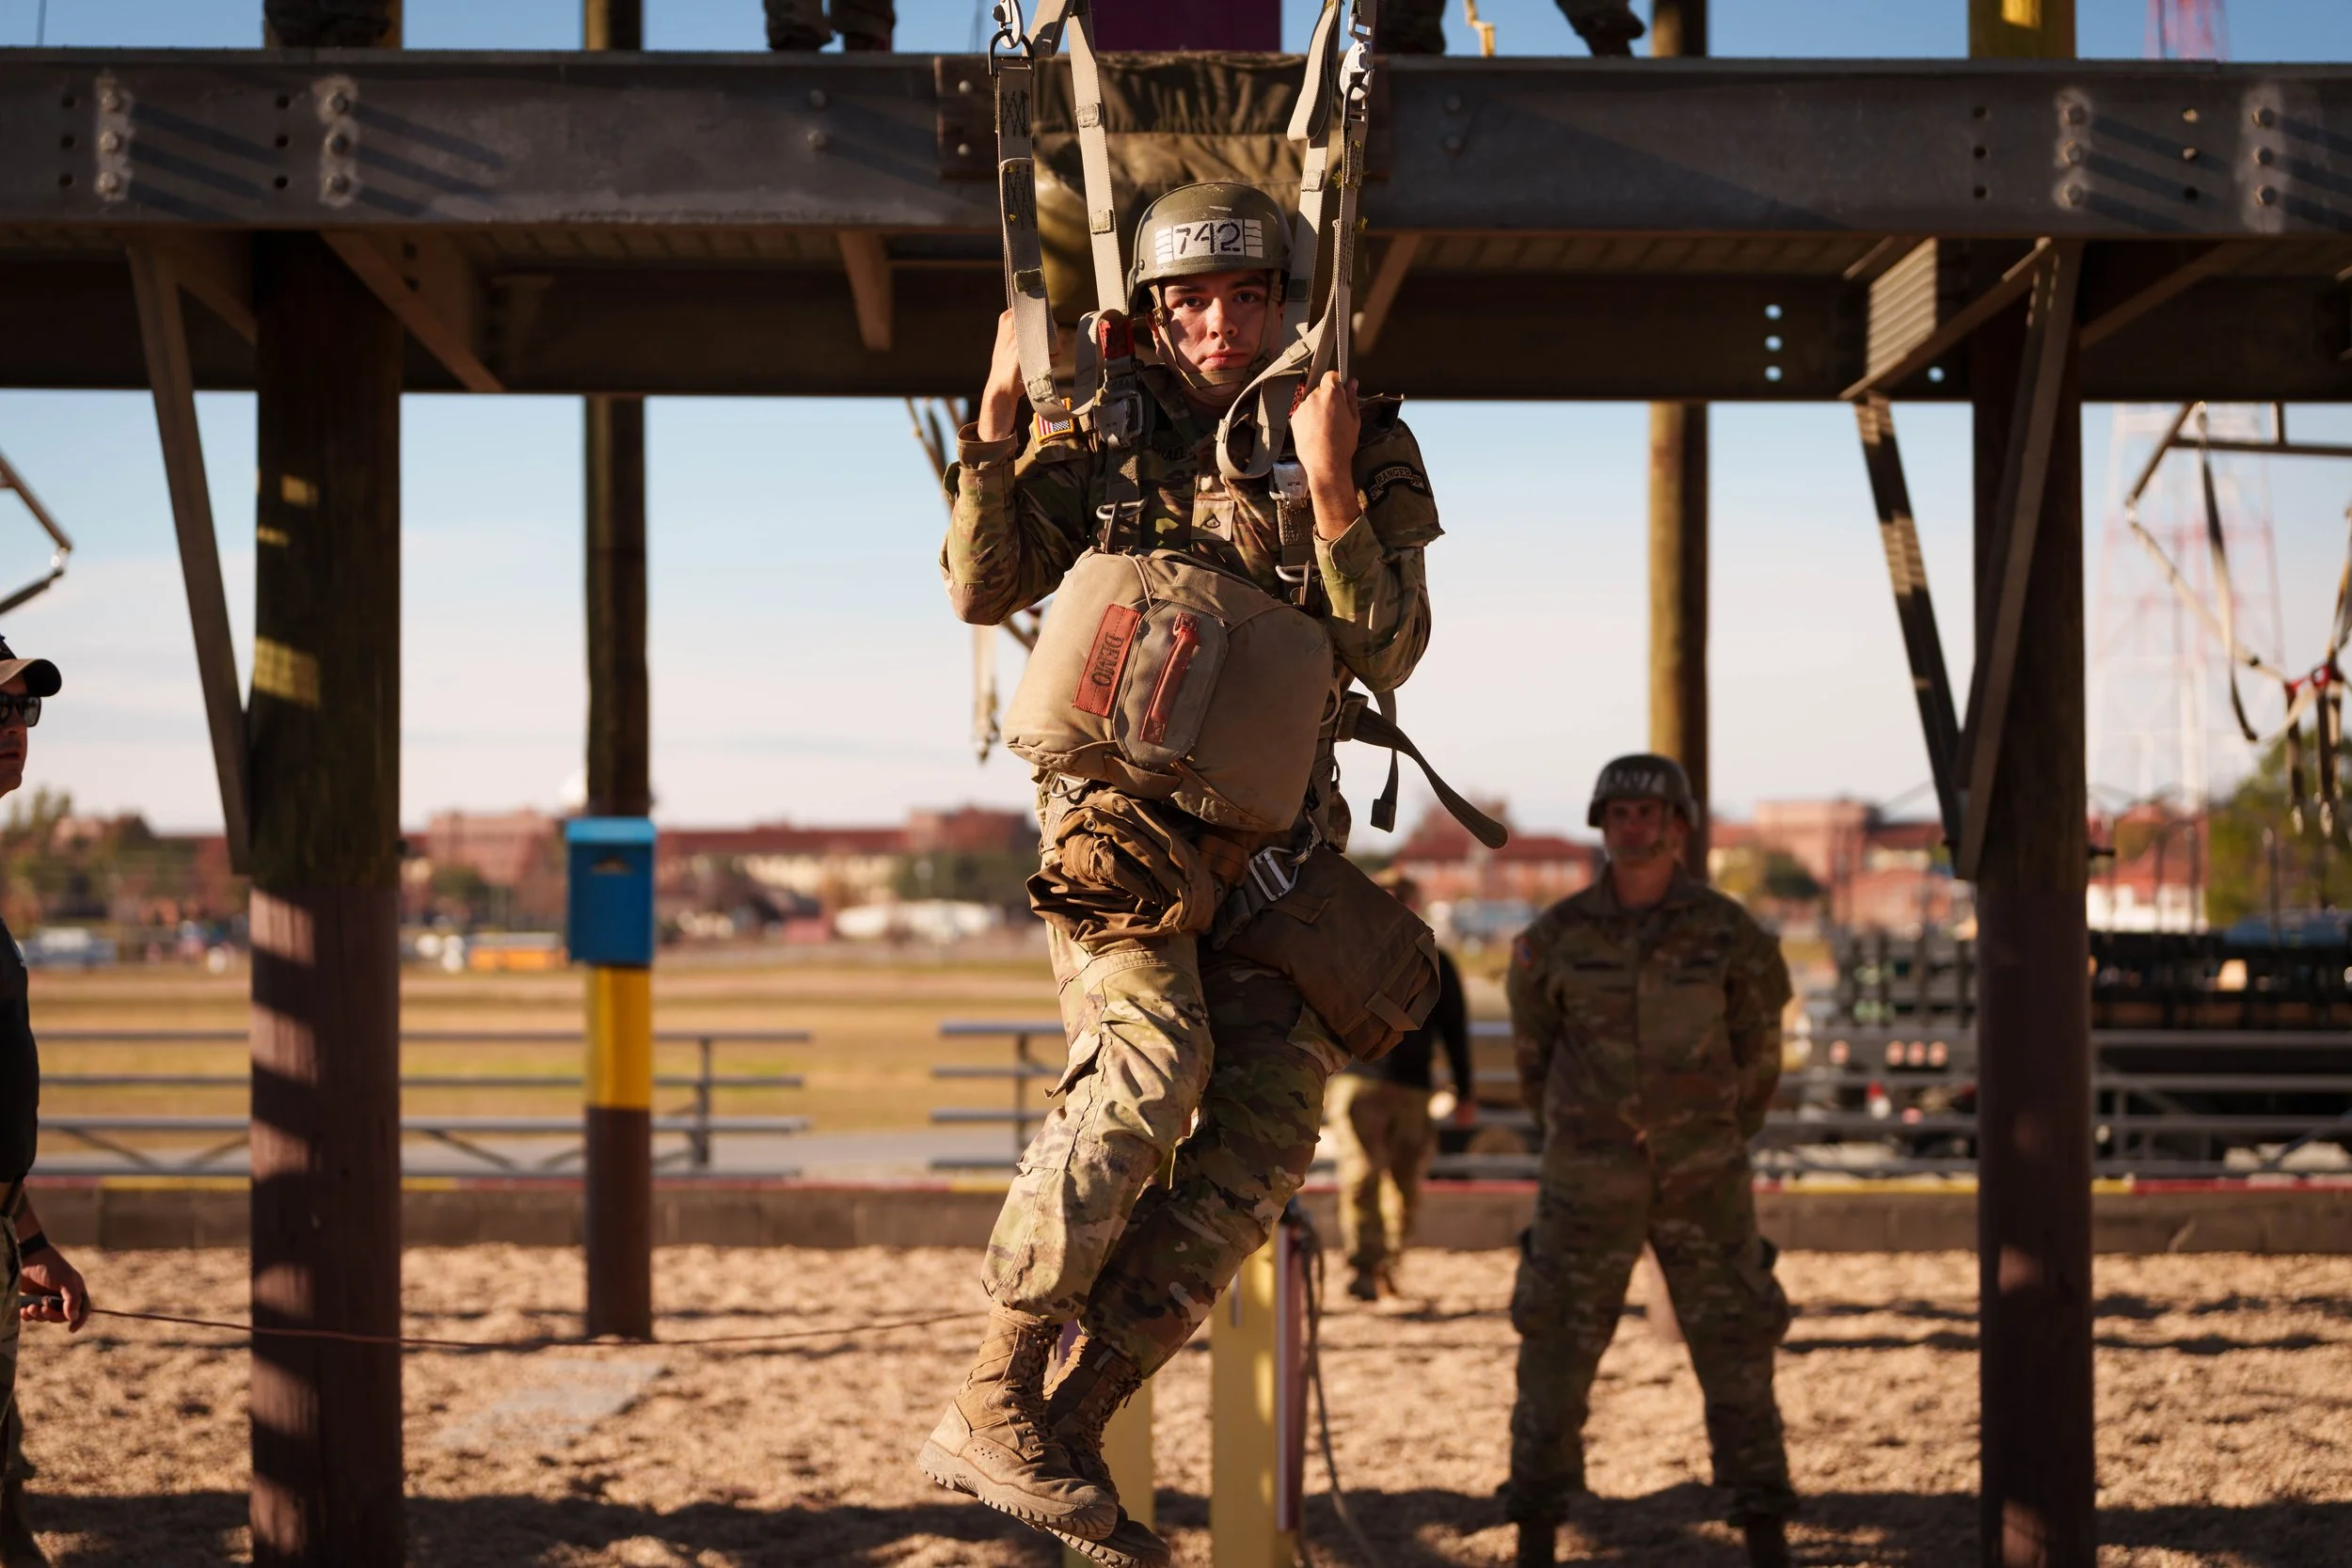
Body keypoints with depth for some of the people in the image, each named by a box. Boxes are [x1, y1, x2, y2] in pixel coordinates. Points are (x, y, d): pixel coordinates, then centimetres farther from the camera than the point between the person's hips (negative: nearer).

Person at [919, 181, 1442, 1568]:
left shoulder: (1371, 447, 4)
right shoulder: (1101, 430, 3)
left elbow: (1387, 654, -8)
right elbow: (984, 590, -7)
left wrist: (1330, 488, -20)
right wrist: (1001, 413, -15)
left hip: (1271, 831, 4)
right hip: (1123, 812, -3)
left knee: (1270, 1122, -10)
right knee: (1149, 1067, -27)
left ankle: (1072, 1427, -4)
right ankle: (994, 1407, -21)